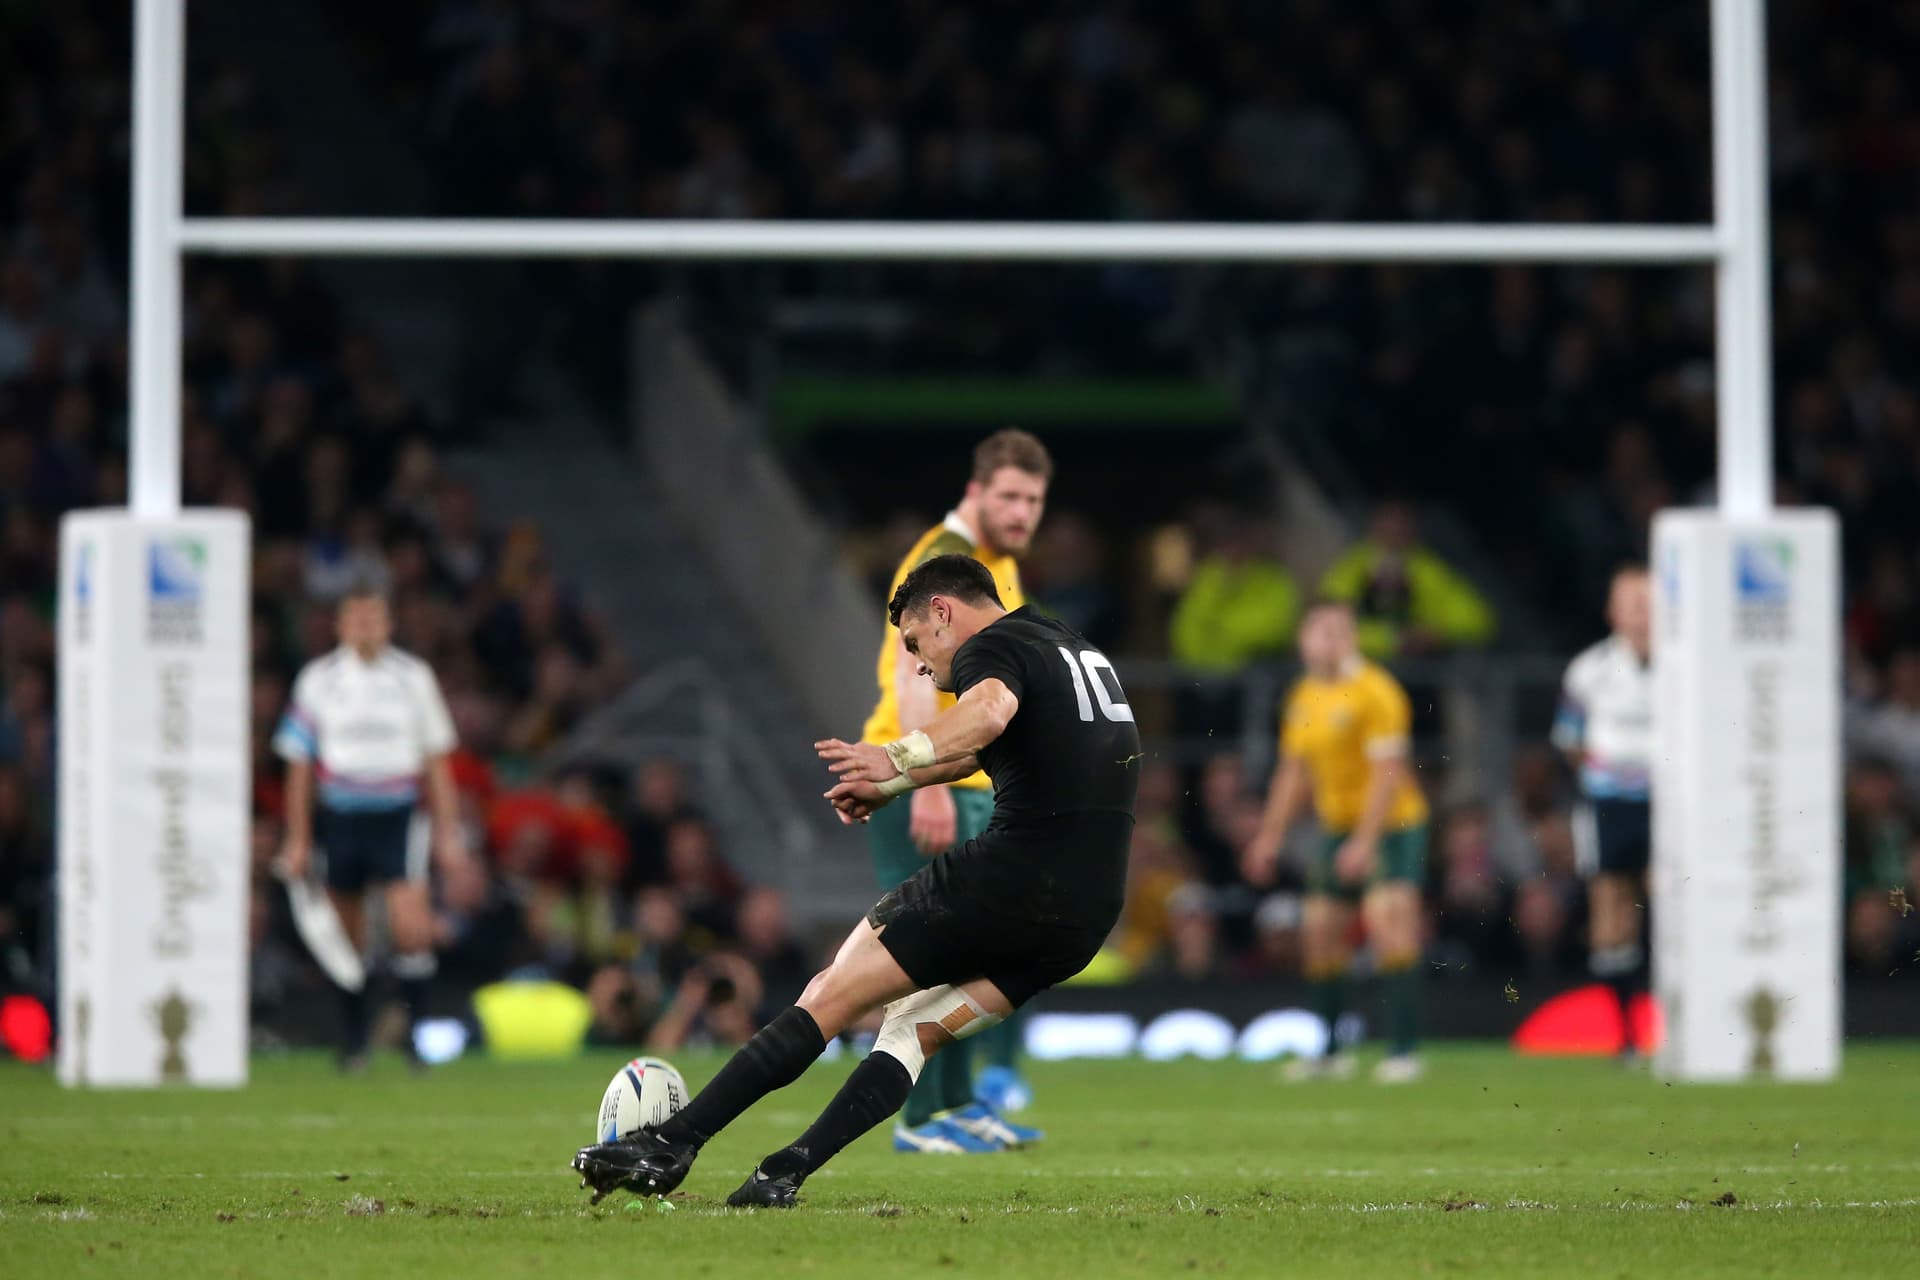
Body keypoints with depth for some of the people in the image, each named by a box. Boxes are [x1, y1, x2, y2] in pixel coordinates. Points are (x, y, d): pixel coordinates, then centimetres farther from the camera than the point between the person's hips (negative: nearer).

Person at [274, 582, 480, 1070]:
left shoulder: (414, 677, 4)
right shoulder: (319, 679, 2)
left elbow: (436, 763, 9)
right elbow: (300, 766, 6)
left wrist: (449, 834, 5)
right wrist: (298, 840, 4)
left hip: (398, 816, -1)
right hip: (339, 817, 1)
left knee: (411, 929, -17)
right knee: (348, 937, 6)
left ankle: (417, 1029, -4)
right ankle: (353, 1043, 18)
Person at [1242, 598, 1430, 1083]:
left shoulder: (1374, 692, -13)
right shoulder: (1303, 697, 10)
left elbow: (1388, 771, -18)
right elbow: (1293, 770, 20)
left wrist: (1365, 842, -22)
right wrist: (1271, 836, 17)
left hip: (1389, 825, -7)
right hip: (1337, 828, 7)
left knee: (1389, 923, -17)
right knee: (1320, 934, 5)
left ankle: (1403, 1050, -17)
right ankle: (1331, 1051, 17)